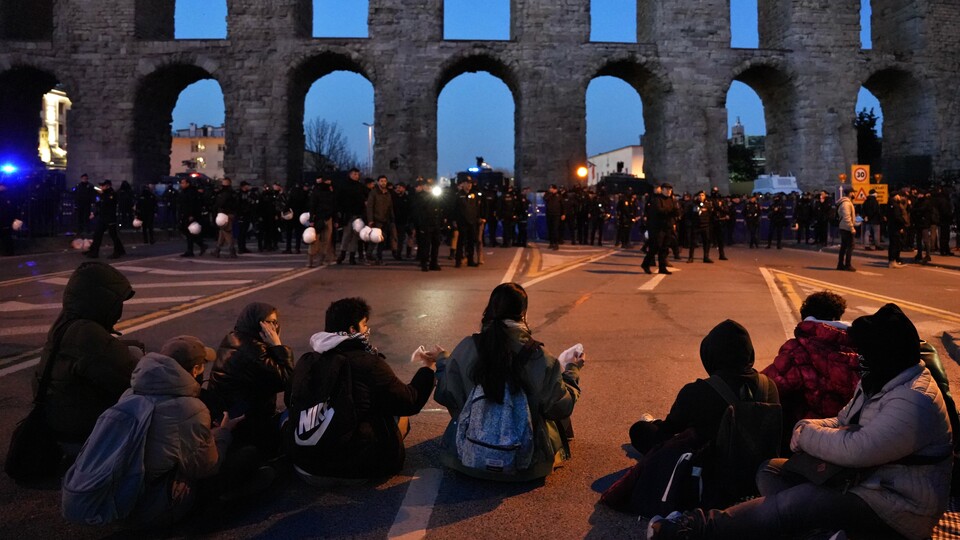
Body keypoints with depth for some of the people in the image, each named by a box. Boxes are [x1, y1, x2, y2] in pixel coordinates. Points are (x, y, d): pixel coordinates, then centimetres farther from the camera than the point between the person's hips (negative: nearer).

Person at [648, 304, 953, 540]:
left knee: (800, 500, -30)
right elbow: (843, 422, 16)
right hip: (865, 479, 11)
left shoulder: (913, 403, -24)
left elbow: (855, 450, -30)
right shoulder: (880, 381, 10)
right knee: (770, 471, -2)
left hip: (898, 512, -10)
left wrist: (807, 434, -12)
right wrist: (809, 427, -7)